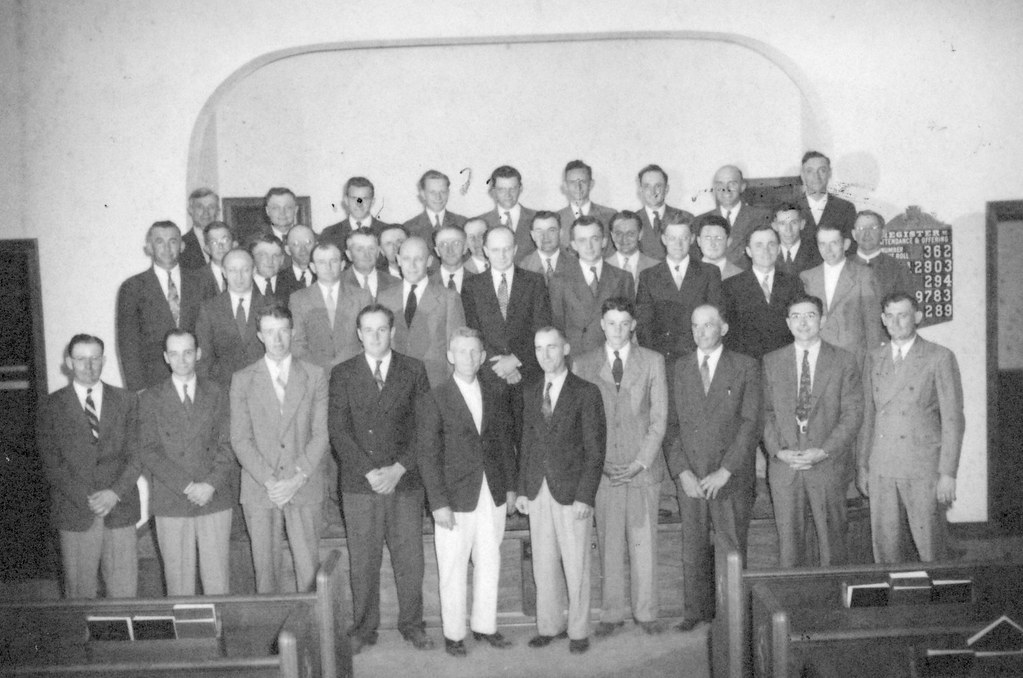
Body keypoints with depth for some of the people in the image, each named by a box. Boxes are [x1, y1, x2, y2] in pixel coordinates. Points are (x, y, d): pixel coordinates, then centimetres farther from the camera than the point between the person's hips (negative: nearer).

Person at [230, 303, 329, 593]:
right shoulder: (242, 380, 5)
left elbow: (322, 433, 1)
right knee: (265, 567, 4)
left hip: (304, 488, 0)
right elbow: (240, 439, 1)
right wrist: (268, 480, -10)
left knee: (308, 567, -1)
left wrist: (298, 477, -10)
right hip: (259, 490, 0)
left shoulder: (315, 375, 6)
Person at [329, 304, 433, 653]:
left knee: (410, 559, 6)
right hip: (358, 484, 0)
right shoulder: (342, 375, 4)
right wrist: (369, 472, -12)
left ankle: (411, 624, 23)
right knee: (362, 562, 6)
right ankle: (363, 628, 22)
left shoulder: (414, 371, 5)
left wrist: (398, 468, -11)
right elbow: (338, 431, -2)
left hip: (405, 482, 0)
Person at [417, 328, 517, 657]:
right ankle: (454, 634, 22)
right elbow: (428, 456, -8)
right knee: (453, 571, 6)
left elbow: (506, 441, 10)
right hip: (456, 498, -4)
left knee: (489, 564, 13)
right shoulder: (435, 400, -8)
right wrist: (438, 503, -12)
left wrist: (511, 487, 8)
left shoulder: (495, 392, 5)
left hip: (494, 496, 4)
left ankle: (484, 625, 29)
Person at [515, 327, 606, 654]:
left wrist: (585, 496, -13)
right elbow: (527, 443, 13)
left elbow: (595, 449, -7)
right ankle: (549, 626, 24)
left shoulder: (586, 393, -6)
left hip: (572, 492, -4)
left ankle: (578, 630, 18)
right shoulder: (530, 393, 10)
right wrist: (523, 489, 6)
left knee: (576, 566, 4)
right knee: (543, 565, 10)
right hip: (538, 492, 4)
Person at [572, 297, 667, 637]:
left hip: (643, 467, 0)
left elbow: (659, 417, 2)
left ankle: (646, 612, 16)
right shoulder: (583, 364, 5)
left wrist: (641, 461, -8)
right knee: (609, 544, 4)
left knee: (644, 541, 3)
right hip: (603, 469, 0)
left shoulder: (653, 361, 5)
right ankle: (612, 614, 15)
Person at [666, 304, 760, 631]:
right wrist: (682, 471, -6)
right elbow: (671, 424, 6)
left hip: (732, 477, -2)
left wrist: (726, 471, -12)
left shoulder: (745, 367, 1)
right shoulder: (679, 369, 9)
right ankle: (696, 610, 20)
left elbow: (751, 423, -5)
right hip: (690, 476, 2)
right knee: (693, 548, 7)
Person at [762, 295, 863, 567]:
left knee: (832, 540, 4)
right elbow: (765, 412, 6)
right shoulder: (771, 362, 9)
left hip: (828, 464, -1)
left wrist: (823, 451, -12)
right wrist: (778, 450, -8)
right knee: (788, 539, 4)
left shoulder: (844, 361, 4)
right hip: (783, 464, 1)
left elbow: (853, 414, -2)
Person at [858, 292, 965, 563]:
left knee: (930, 546, 1)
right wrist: (862, 464, 10)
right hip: (881, 468, 4)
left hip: (923, 469, -3)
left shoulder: (940, 358, -1)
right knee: (883, 545, 6)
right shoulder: (874, 359, 11)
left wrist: (948, 473, -8)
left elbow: (953, 419, -4)